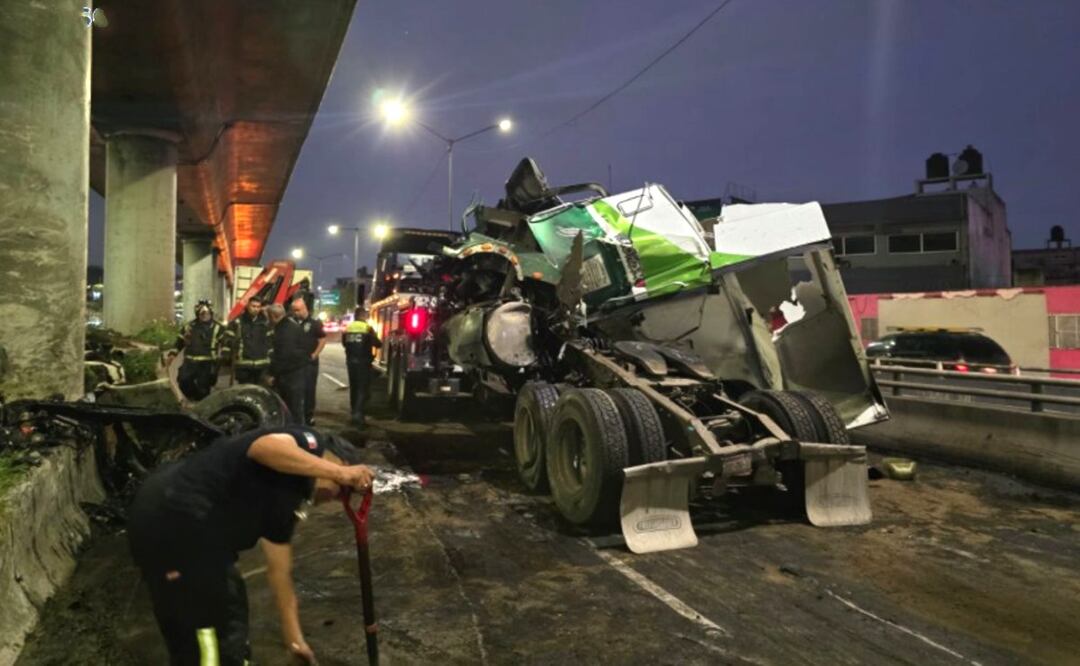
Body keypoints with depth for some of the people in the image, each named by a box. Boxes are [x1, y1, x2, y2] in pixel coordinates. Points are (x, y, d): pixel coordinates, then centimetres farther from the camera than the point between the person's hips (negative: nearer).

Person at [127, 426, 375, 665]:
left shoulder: (286, 498, 20)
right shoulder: (309, 443, -4)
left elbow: (280, 571, 25)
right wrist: (340, 473, -24)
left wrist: (295, 640, 28)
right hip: (175, 518, -10)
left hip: (179, 519, 10)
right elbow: (266, 447, -29)